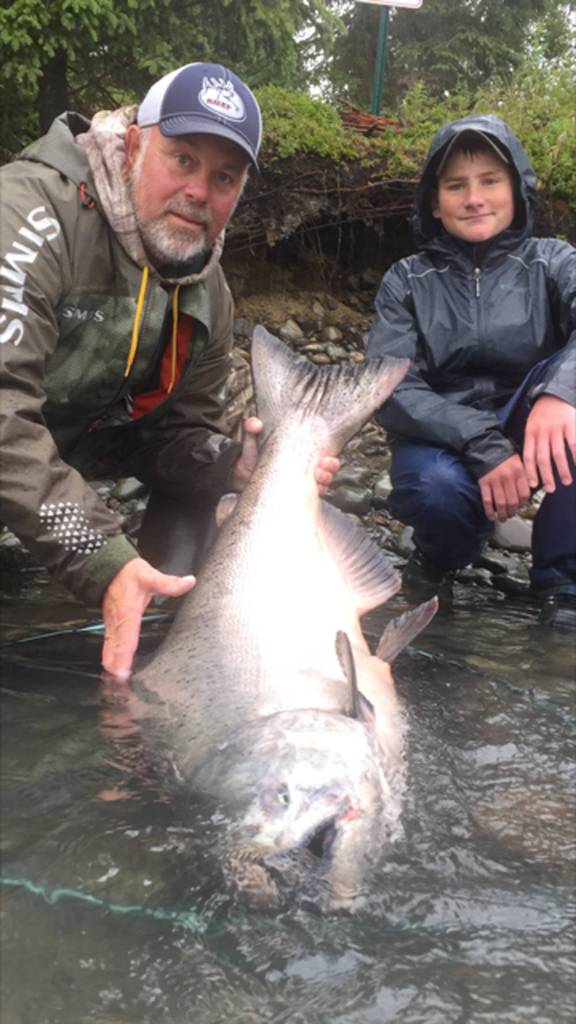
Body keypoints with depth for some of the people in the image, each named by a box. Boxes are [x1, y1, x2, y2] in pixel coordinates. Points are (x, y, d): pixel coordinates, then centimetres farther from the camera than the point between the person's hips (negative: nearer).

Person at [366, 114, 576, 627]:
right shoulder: (407, 281, 1)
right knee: (434, 486, -36)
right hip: (443, 440, -1)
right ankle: (440, 556, 4)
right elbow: (391, 390, -14)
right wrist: (482, 444, -29)